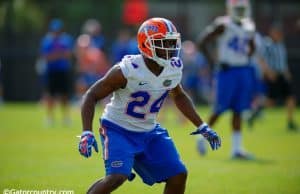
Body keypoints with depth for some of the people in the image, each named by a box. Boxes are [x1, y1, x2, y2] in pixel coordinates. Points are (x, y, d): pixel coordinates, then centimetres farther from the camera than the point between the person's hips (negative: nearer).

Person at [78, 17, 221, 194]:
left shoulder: (174, 68, -7)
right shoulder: (127, 70, -26)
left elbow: (179, 96, 16)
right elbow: (92, 96, -19)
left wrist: (202, 127, 13)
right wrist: (87, 133, -29)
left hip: (149, 131, 6)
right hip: (119, 130, -6)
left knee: (178, 176, -1)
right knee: (117, 177, -26)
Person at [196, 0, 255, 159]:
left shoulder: (248, 27, 10)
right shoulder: (223, 25, -10)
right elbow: (201, 43, -11)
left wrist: (246, 58, 11)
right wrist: (213, 61, -13)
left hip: (244, 71, 6)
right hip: (227, 71, -6)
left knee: (238, 111, 6)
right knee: (220, 109, -3)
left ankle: (236, 148, 8)